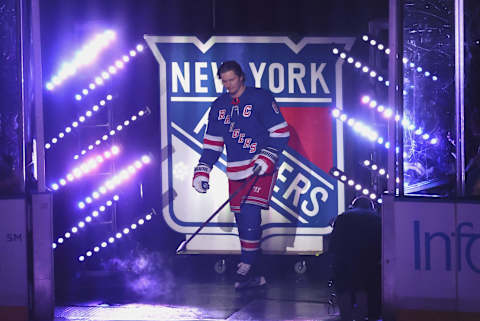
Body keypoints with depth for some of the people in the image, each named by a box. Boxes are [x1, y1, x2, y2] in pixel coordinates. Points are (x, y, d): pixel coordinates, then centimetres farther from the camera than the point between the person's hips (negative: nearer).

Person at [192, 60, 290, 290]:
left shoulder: (261, 99, -4)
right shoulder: (219, 106, 13)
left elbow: (281, 133, -6)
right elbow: (212, 142, 17)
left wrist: (267, 158, -17)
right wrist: (202, 172, 7)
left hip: (261, 169, -6)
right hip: (236, 172, 6)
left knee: (250, 213, -19)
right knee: (243, 220, 3)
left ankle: (247, 268, -16)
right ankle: (255, 275, 9)